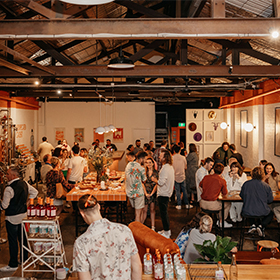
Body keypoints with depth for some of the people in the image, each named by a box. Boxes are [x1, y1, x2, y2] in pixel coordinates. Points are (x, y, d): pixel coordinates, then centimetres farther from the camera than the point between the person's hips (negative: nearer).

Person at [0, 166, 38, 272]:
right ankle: (24, 259, 31)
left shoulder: (9, 188, -22)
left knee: (12, 241, 2)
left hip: (12, 218, -7)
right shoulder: (24, 183, 0)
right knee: (22, 237, 19)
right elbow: (35, 192, 13)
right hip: (23, 214, 7)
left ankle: (13, 265, 10)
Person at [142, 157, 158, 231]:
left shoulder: (156, 173, 0)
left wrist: (151, 193, -9)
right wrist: (146, 193, -8)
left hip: (153, 193, 0)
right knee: (144, 210, -2)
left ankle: (153, 227, 12)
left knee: (152, 210, 7)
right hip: (145, 193, 0)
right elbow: (143, 183, 1)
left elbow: (156, 184, -3)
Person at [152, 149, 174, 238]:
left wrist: (154, 180, -8)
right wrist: (157, 179, 13)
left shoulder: (165, 168, -23)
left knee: (163, 213, 0)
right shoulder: (170, 167, 9)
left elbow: (161, 182, -25)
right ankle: (167, 230, 30)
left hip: (163, 194, -10)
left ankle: (166, 233, 9)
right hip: (167, 193, 10)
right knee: (164, 212, 20)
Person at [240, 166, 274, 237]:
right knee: (270, 214, 32)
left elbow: (241, 196, 8)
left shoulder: (246, 184, -6)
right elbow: (270, 200, 0)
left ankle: (253, 225, 14)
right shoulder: (266, 185, -10)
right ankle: (261, 226, 6)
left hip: (247, 212, 2)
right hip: (262, 212, -1)